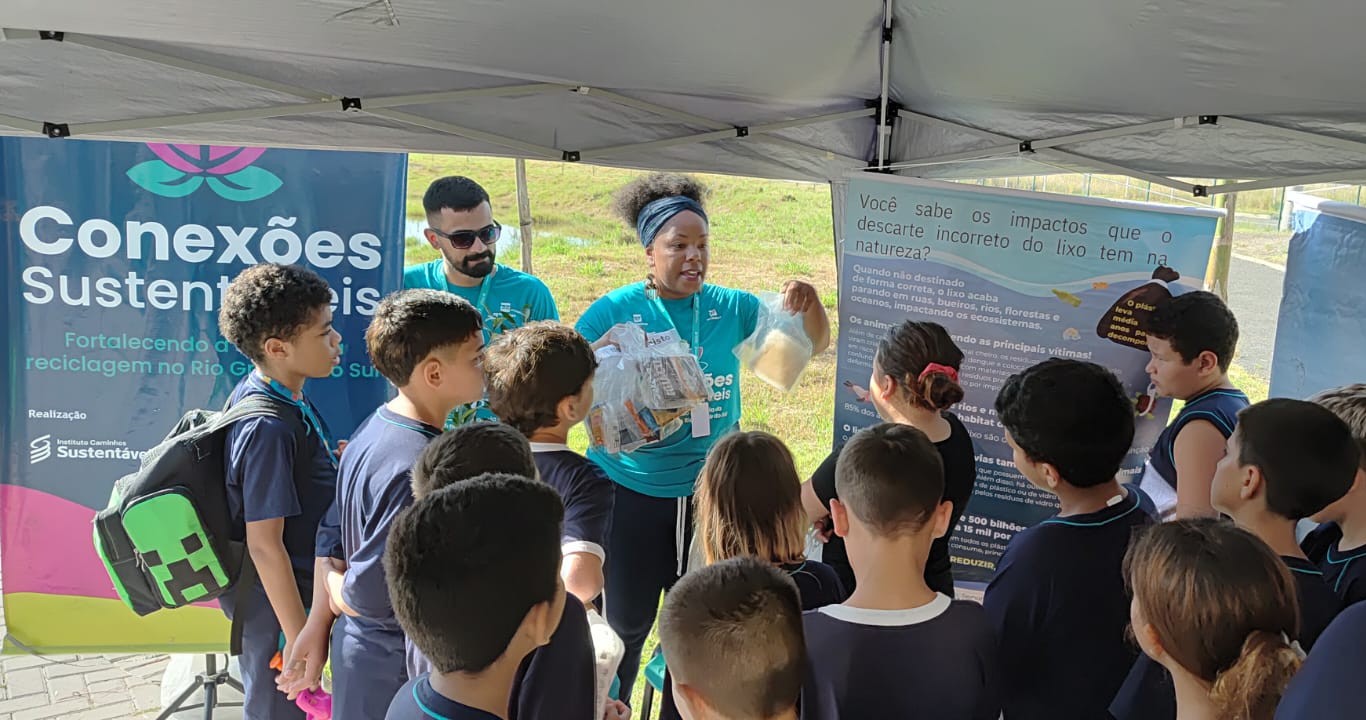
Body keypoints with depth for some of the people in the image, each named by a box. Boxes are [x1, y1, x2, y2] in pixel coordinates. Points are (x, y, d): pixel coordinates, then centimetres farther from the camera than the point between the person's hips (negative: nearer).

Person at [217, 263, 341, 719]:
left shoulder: (254, 392, -1)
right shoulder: (269, 429, -29)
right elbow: (264, 542, -27)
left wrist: (331, 462, 3)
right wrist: (299, 636, -23)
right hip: (279, 602, -9)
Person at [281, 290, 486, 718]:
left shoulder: (375, 427, -2)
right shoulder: (421, 469, -31)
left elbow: (333, 538, 6)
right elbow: (368, 595, -27)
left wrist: (318, 624, 11)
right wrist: (335, 588, -7)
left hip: (361, 650, 8)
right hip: (399, 674, -8)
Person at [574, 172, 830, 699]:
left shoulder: (732, 308, 0)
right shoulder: (614, 310, -8)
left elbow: (813, 345, 4)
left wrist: (809, 303, -17)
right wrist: (599, 357, -28)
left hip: (712, 491, 3)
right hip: (630, 491, -3)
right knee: (626, 624, 11)